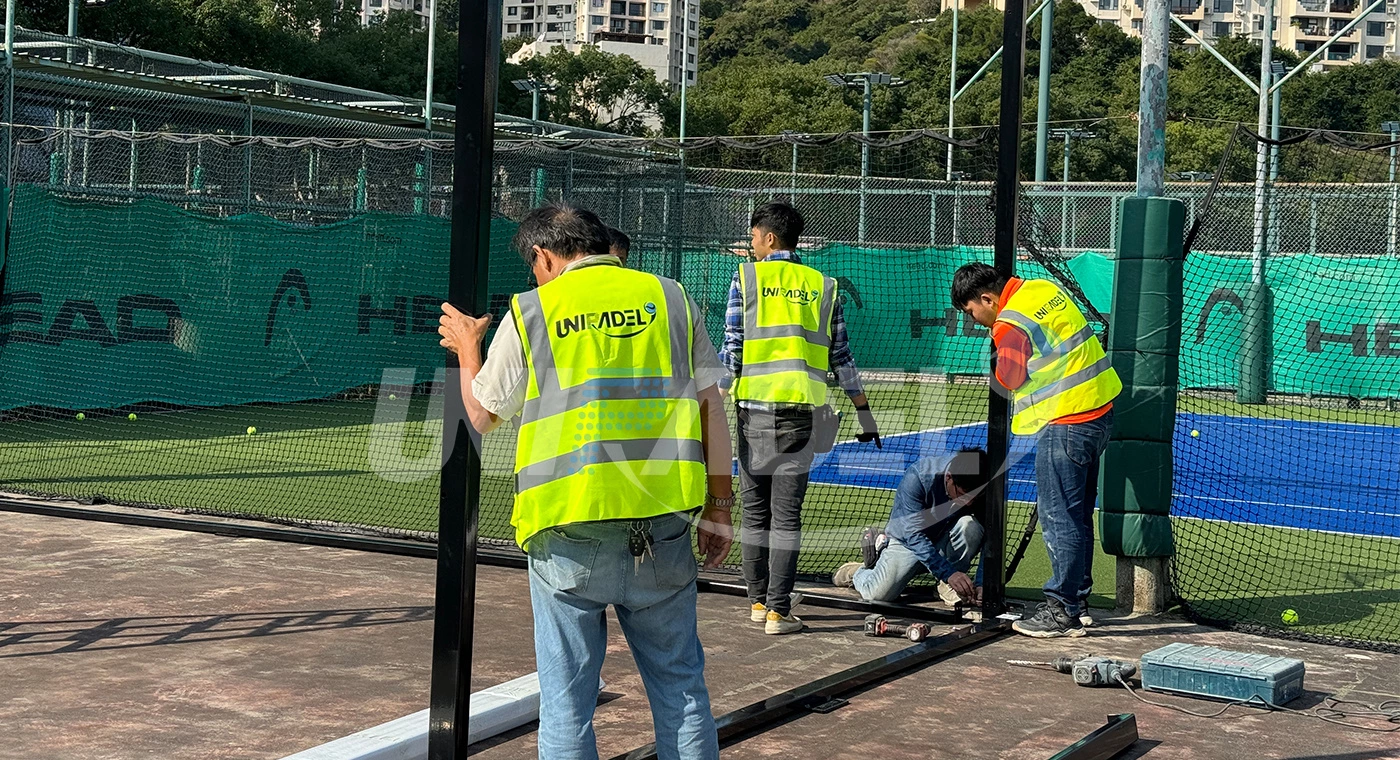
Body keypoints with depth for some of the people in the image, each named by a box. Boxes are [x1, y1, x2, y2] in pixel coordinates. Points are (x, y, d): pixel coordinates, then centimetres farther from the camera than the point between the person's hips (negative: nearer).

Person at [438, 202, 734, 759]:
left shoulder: (529, 313, 3)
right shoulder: (669, 298, 8)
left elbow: (482, 415, 13)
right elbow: (711, 410, 7)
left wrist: (467, 349, 31)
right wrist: (719, 509, 12)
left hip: (569, 533, -2)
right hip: (665, 526, 2)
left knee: (567, 699, 7)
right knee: (680, 687, 12)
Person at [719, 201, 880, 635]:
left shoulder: (746, 277, 3)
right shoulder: (823, 286, 10)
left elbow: (731, 348, -2)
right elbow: (842, 358, 11)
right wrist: (864, 412, 19)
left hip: (755, 405, -1)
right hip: (801, 409, 1)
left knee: (755, 512, 10)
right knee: (786, 514, 1)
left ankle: (758, 603, 17)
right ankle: (778, 611, -1)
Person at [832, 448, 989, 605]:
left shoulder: (983, 488, -22)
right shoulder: (917, 477, -31)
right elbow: (914, 535, -33)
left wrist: (980, 584, -32)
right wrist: (948, 573, -43)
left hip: (945, 544, 2)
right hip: (906, 542, -2)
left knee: (970, 526, -30)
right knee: (879, 593, -24)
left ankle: (947, 586, -9)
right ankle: (858, 572, 12)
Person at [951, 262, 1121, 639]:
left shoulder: (1010, 325, -16)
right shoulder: (1044, 288, 11)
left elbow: (1009, 379, -9)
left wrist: (1000, 346, 5)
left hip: (1066, 423, -10)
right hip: (1100, 409, 10)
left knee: (1058, 517, -3)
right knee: (1077, 514, 17)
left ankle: (1063, 611, 1)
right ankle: (1078, 600, 25)